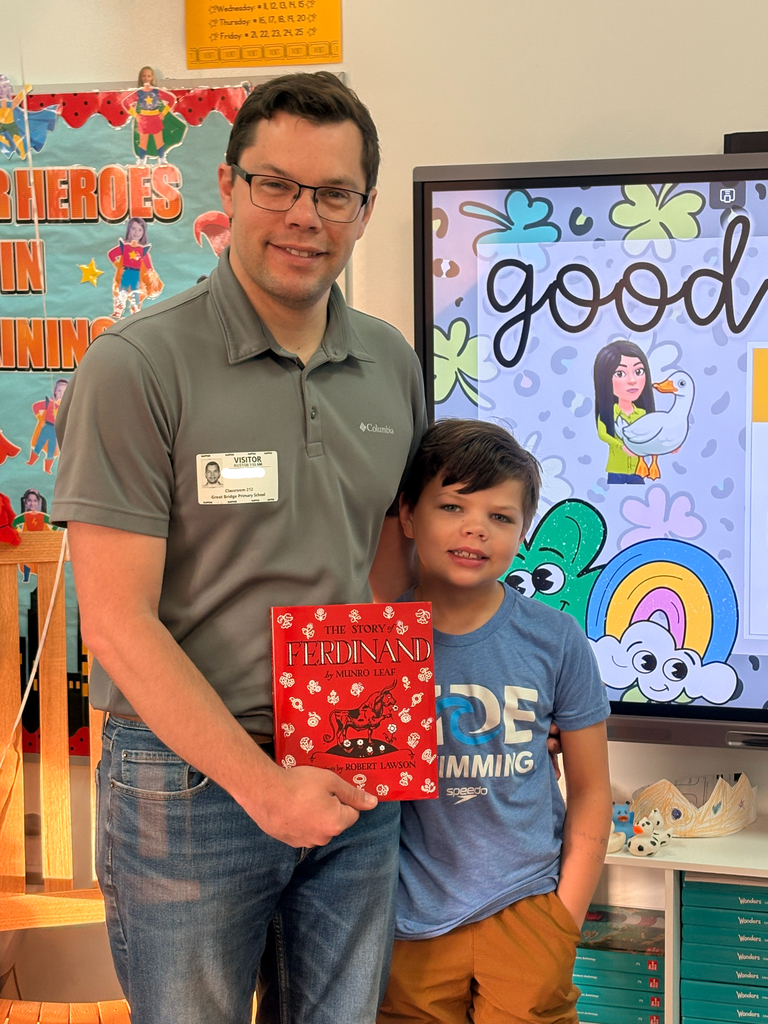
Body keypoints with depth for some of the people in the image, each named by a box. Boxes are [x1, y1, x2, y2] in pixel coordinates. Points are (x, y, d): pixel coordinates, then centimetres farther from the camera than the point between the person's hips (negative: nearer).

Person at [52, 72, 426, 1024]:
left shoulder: (393, 364, 4)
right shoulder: (137, 365, -13)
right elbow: (117, 621, -15)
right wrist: (263, 785, -16)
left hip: (358, 780, 5)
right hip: (191, 782, -4)